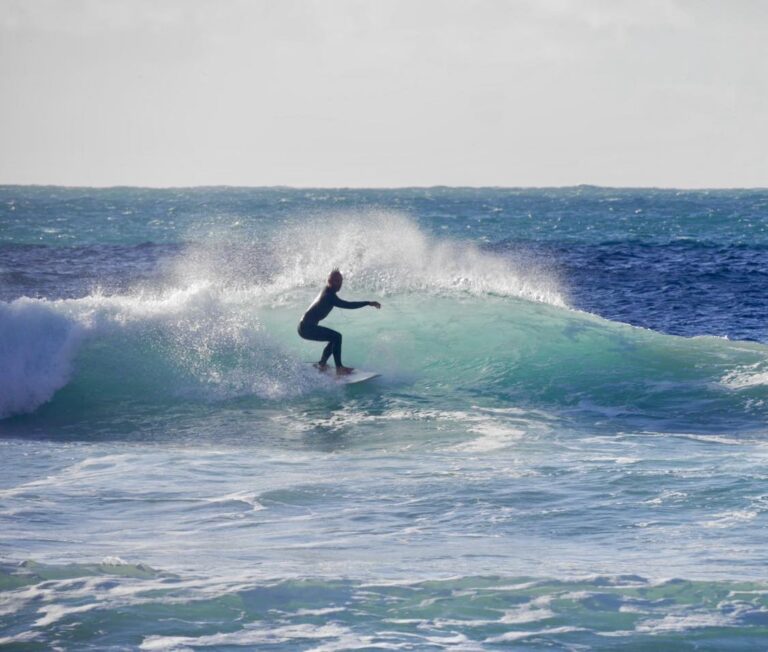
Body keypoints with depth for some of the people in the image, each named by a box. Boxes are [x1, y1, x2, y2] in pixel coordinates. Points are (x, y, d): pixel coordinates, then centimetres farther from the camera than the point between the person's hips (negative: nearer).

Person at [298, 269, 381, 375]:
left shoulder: (327, 292, 11)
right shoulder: (329, 296, -20)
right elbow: (347, 305, -27)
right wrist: (368, 303, -27)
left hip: (305, 327, 10)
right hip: (306, 327, -10)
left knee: (335, 339, 18)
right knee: (336, 337, -16)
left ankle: (321, 364, 22)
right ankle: (339, 368, -17)